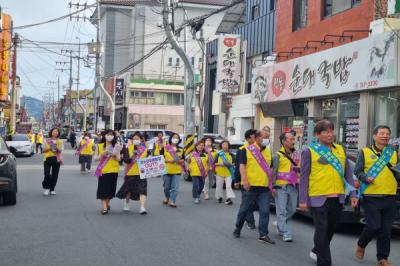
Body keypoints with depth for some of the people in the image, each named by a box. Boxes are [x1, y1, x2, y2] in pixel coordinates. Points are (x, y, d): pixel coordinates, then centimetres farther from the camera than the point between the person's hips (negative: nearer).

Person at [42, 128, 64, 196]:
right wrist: (49, 148, -11)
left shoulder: (60, 142, 9)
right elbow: (43, 150, 5)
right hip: (47, 158, -1)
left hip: (56, 159, 1)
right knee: (47, 174, -11)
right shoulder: (47, 140, 7)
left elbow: (60, 151, 3)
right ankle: (46, 188, 7)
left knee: (54, 175, 3)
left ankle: (52, 189, 16)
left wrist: (56, 148, -16)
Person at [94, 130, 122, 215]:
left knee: (111, 188, 8)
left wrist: (114, 154, -16)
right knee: (103, 189, -6)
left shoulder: (116, 146, 4)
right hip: (103, 170, -1)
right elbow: (96, 158, 3)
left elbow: (119, 159, 3)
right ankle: (104, 207, -5)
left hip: (113, 170, 1)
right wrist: (102, 155, -14)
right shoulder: (100, 146, 4)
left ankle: (107, 203, 29)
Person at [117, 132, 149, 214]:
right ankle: (126, 204, 36)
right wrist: (132, 156, -25)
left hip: (141, 173, 0)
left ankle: (142, 207, -12)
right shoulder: (128, 148, 0)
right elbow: (125, 160, -9)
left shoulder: (145, 149, 4)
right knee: (129, 189, 12)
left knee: (142, 190, -10)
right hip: (130, 173, 0)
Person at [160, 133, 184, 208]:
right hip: (167, 170, -1)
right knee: (167, 186, 11)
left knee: (175, 187, -8)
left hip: (177, 171, 1)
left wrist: (180, 161, -8)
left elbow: (183, 159, 15)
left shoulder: (181, 149, 11)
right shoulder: (165, 148, 1)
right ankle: (167, 197, 36)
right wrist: (168, 160, -16)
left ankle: (172, 201, -5)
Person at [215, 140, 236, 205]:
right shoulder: (218, 154, 2)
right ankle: (219, 197, 25)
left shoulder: (231, 154, 5)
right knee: (219, 186, 8)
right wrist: (220, 164, -17)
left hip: (228, 173, 0)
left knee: (229, 185, -10)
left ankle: (229, 198, -15)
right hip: (220, 172, 0)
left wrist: (231, 164, -13)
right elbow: (214, 163, -1)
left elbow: (234, 162, 8)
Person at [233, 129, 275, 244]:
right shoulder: (247, 150, -3)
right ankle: (237, 229, 24)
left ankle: (263, 235, 1)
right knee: (244, 209, 7)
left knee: (265, 211, -3)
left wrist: (271, 184, 15)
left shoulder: (268, 151, 13)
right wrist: (245, 180, -19)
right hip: (250, 186, -4)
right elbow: (242, 166, -8)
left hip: (265, 187, 4)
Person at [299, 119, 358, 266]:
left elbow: (348, 173, 13)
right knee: (322, 231, -4)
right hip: (318, 198, -5)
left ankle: (316, 251, 39)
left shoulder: (340, 150, 11)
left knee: (330, 230, 17)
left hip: (337, 198, 5)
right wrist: (303, 200, -6)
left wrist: (353, 194, 6)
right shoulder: (309, 151, -3)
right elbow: (304, 177, -3)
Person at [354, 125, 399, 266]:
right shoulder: (365, 152, 1)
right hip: (371, 196, -3)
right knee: (374, 226, -7)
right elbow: (357, 171, 0)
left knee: (386, 229, 5)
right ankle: (361, 245, 21)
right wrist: (366, 178, -18)